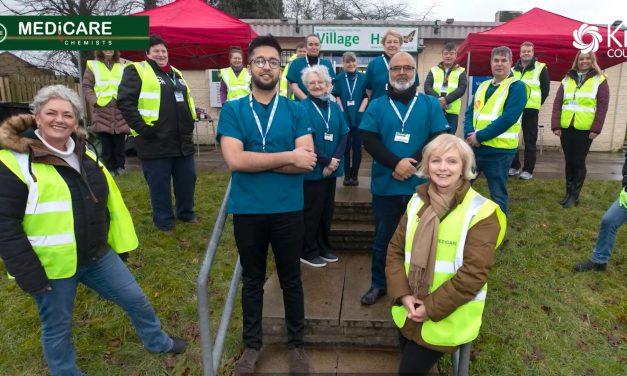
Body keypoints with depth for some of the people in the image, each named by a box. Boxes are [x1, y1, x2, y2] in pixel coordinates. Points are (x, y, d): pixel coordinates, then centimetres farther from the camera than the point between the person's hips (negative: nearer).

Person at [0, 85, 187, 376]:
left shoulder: (83, 153, 7)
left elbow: (108, 200, 13)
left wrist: (120, 241, 14)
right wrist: (29, 275, -17)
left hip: (97, 255, 7)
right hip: (53, 265, -6)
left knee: (136, 299, 17)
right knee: (57, 328, 13)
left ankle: (157, 342, 42)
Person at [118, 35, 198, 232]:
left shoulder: (176, 73, 19)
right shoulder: (137, 71, -4)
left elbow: (187, 99, 29)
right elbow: (124, 101, -13)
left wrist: (190, 123, 17)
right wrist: (142, 128, -18)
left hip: (183, 140, 7)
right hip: (156, 142, -7)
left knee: (187, 179, 15)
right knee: (160, 185, 3)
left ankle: (186, 213, 34)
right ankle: (164, 222, 18)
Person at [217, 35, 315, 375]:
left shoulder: (296, 111, 0)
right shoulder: (232, 110, -1)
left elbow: (307, 160, -12)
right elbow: (234, 160, -16)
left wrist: (255, 160, -15)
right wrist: (288, 156, -16)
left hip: (288, 209, 0)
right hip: (246, 210, 0)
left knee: (291, 280, 15)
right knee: (252, 280, 17)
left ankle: (296, 344, 35)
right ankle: (251, 344, 38)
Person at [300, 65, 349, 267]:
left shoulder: (335, 107, 7)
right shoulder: (303, 108, -9)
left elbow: (344, 135, 3)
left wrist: (335, 161, -11)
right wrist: (326, 161, -16)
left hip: (332, 168, 6)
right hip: (312, 169, -5)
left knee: (327, 210, 14)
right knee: (311, 211, 3)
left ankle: (324, 247, 29)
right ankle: (308, 252, 17)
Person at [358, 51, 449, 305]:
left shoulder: (430, 104, 5)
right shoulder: (377, 106, 4)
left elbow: (439, 139, -3)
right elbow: (369, 140, -6)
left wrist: (412, 164, -15)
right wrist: (396, 163, -19)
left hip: (420, 186, 0)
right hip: (385, 186, 0)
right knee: (383, 238, 10)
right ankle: (378, 284, 27)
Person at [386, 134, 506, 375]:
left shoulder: (481, 212, -16)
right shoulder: (417, 201, 0)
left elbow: (474, 273, -21)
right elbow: (395, 250, 0)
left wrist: (432, 307, -19)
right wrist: (403, 295, -13)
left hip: (447, 319, -5)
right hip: (408, 311, 5)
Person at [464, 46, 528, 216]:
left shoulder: (517, 87, -7)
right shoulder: (483, 86, 13)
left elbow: (508, 119, -18)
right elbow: (470, 112, 8)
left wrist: (480, 136, -18)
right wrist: (469, 134, -11)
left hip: (499, 151, -6)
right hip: (474, 147, 6)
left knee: (498, 195, 7)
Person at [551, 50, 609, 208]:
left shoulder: (600, 80, 3)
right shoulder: (567, 79, 11)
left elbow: (602, 106, -2)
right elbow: (557, 103, 7)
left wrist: (596, 128, -10)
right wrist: (555, 125, -3)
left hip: (585, 129, -3)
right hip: (566, 127, 3)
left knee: (579, 162, -1)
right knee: (569, 161, 9)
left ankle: (574, 196, 7)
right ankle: (568, 193, 18)